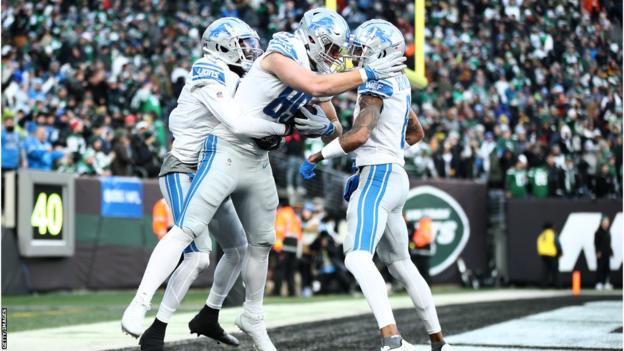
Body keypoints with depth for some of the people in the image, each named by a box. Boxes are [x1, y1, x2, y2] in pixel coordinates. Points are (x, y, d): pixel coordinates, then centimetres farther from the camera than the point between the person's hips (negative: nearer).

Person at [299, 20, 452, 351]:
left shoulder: (375, 86, -11)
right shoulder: (398, 85, 16)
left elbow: (359, 135, -27)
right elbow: (416, 133, 29)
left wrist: (316, 157, -15)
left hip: (378, 178, -10)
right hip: (395, 177, 10)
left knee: (357, 257, -23)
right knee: (399, 262, 21)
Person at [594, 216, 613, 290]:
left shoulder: (608, 233, 15)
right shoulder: (598, 232, -6)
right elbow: (596, 243, -10)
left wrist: (610, 252, 15)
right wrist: (598, 252, -17)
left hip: (607, 254, 7)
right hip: (600, 254, -7)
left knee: (607, 268, 6)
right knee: (600, 268, -7)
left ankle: (606, 283, 10)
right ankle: (599, 283, -5)